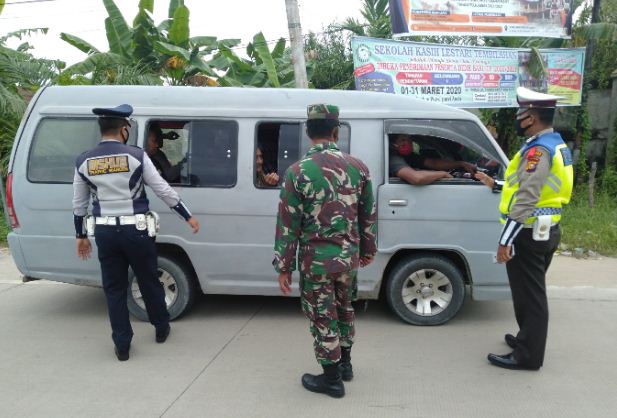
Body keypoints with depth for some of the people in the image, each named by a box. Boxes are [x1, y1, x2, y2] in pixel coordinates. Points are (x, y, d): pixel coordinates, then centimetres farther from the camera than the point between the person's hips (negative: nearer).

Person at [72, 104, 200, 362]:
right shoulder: (136, 155, -8)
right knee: (149, 282, 16)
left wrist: (81, 236, 21)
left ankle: (122, 346, 17)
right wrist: (188, 216, 3)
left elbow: (79, 203, 9)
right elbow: (163, 190, -6)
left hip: (105, 233, 2)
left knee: (114, 289, 11)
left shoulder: (83, 161, 2)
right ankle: (162, 329, 34)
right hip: (135, 231, -2)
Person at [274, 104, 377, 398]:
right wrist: (368, 250, 20)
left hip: (316, 259, -4)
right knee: (344, 309, 24)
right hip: (349, 255, 5)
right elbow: (369, 214, 7)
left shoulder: (297, 172, -13)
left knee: (322, 317, 9)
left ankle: (332, 379, 22)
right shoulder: (357, 166, -1)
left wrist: (284, 267, -3)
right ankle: (345, 364, 40)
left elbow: (288, 224, -11)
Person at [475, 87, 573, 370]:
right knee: (533, 291, 21)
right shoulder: (556, 145, 13)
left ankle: (527, 355, 9)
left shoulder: (538, 149, -20)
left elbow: (526, 199, -27)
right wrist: (495, 185, 25)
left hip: (530, 233, -10)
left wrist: (505, 240, -26)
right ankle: (528, 339, 36)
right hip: (546, 230, 10)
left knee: (527, 294, -1)